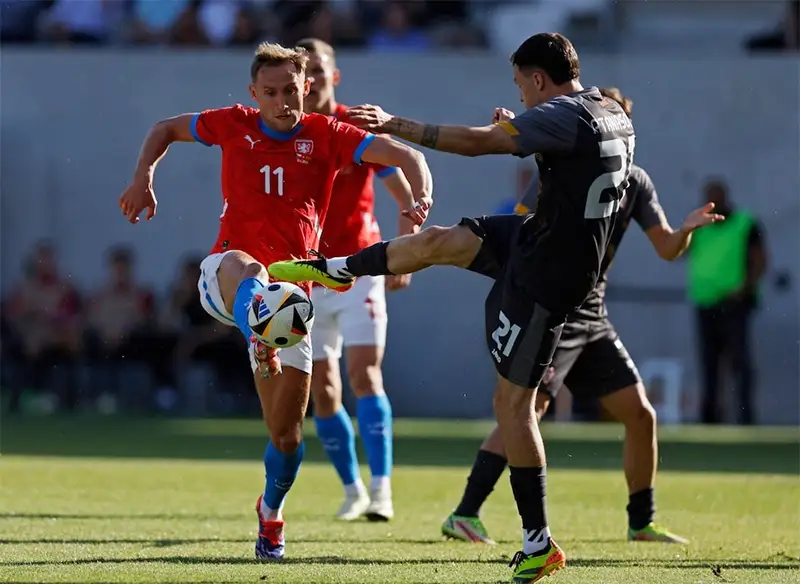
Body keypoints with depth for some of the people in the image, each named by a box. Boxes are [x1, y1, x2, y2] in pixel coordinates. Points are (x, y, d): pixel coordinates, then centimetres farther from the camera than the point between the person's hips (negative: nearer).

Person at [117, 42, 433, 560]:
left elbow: (406, 156, -5)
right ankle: (261, 343, -76)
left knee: (288, 431, 2)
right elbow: (166, 129, 21)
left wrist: (421, 197, -26)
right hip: (226, 273, -1)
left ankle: (271, 512, 31)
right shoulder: (234, 126, 5)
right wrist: (143, 177, 4)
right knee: (250, 272, -43)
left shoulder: (327, 136, 3)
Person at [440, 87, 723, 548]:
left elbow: (667, 249, 3)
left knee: (641, 414, 5)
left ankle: (642, 523, 19)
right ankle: (464, 516, -20)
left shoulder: (634, 181, 7)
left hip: (593, 319, 7)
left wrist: (687, 230, -16)